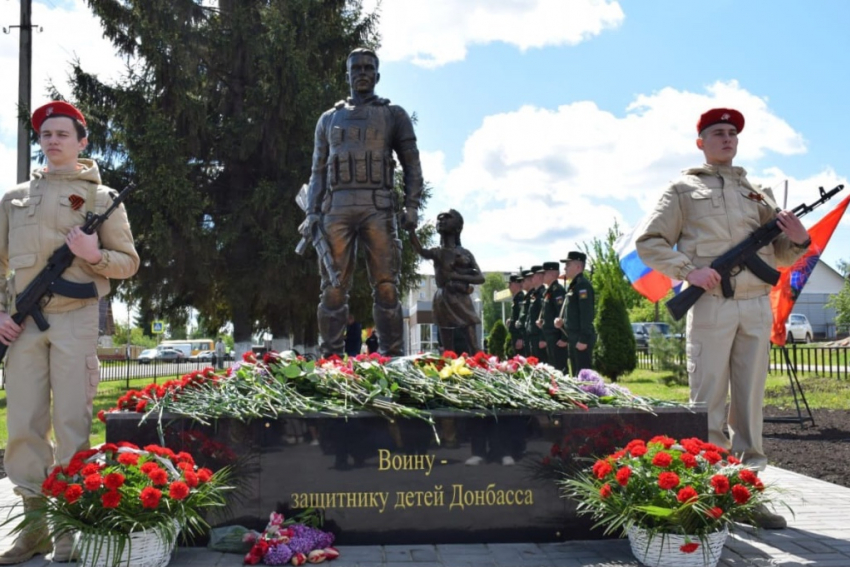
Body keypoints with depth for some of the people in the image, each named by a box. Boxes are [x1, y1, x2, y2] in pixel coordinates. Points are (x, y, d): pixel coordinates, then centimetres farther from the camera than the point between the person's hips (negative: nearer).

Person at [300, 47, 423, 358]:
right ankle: (332, 358, 0)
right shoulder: (329, 118, 21)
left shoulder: (393, 115, 14)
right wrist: (312, 213, 4)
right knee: (333, 289, -3)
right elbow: (318, 171, 18)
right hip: (336, 209, 2)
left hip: (378, 209, -2)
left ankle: (392, 357, -4)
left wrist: (412, 207, -4)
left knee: (386, 287, -6)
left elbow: (412, 166, 9)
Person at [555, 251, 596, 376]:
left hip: (581, 339, -10)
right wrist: (561, 321, 5)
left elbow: (586, 313, -20)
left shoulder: (583, 285, -13)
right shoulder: (572, 286, 17)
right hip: (573, 338, 10)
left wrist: (583, 339, -23)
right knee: (576, 375, 13)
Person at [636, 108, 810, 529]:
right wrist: (688, 271, -12)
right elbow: (649, 243, 2)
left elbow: (780, 255, 20)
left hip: (756, 307, 4)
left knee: (750, 402, 6)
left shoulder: (756, 193, 21)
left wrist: (797, 240, -3)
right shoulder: (684, 189, 9)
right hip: (711, 305, -4)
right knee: (708, 403, -3)